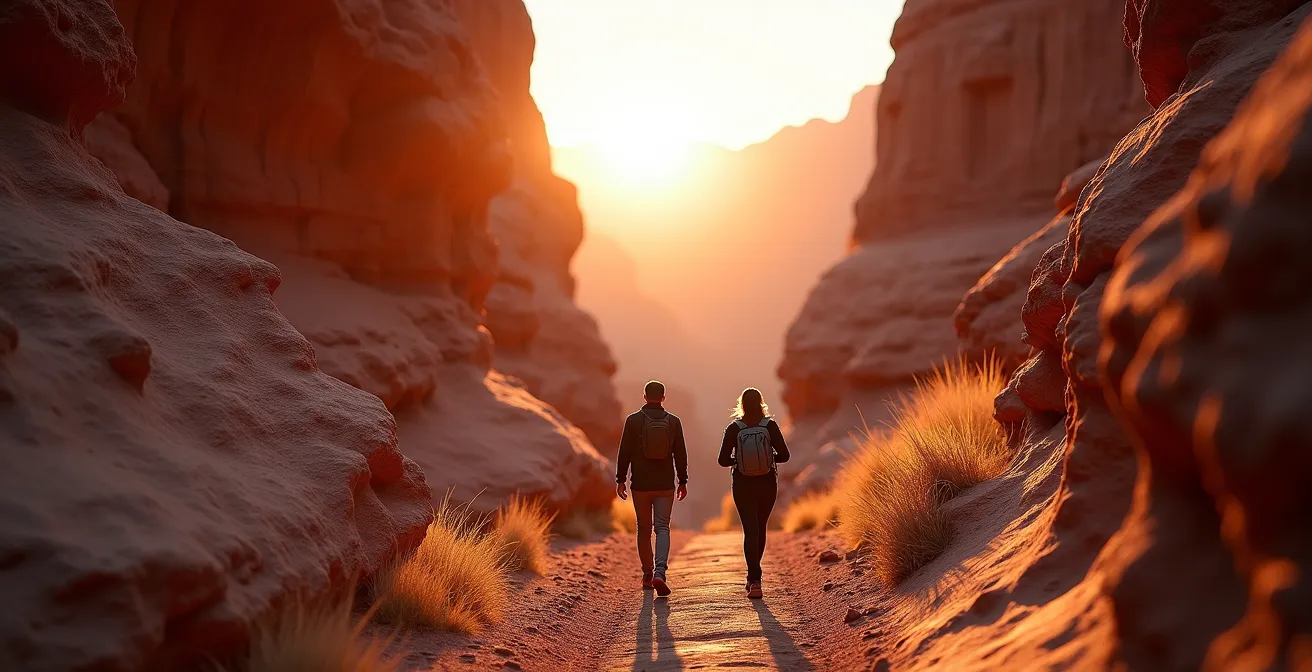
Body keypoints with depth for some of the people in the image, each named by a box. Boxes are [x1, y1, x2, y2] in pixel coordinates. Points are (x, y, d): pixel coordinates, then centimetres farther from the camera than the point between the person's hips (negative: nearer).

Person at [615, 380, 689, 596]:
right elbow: (681, 454, 4)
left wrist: (620, 480, 2)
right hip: (665, 486, 0)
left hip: (640, 485, 0)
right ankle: (659, 572, -20)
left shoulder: (633, 420, -4)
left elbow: (624, 452, -5)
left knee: (644, 530, 12)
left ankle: (647, 575, 18)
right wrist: (683, 481, 11)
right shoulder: (673, 421, 1)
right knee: (662, 528, -1)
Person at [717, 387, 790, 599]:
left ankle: (755, 580, -14)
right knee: (760, 529, 18)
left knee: (750, 530, -1)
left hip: (743, 485, -1)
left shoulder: (734, 428, -7)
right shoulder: (770, 426, -6)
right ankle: (753, 577, 29)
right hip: (767, 484, 1)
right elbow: (784, 455, -8)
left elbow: (723, 460, -8)